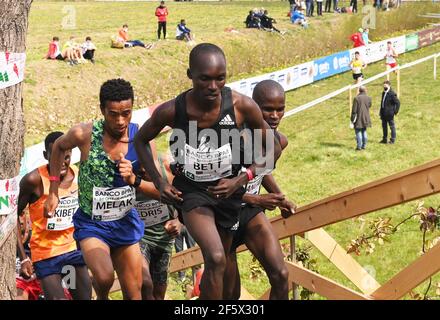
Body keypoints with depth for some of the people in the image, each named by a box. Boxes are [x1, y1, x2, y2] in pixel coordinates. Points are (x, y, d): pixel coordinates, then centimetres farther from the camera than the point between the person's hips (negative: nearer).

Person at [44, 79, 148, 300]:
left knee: (134, 295, 9)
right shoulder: (84, 134, -17)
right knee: (104, 277, -28)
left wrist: (133, 180, -30)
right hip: (91, 223, -3)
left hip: (126, 223, 3)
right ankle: (101, 298, 7)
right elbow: (59, 147, 7)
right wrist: (53, 192, 5)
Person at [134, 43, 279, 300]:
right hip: (191, 190, -3)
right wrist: (159, 182, -6)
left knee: (219, 265, 18)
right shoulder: (172, 111, -21)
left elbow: (272, 148, -7)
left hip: (227, 191, 3)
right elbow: (141, 140, 1)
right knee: (216, 259, -24)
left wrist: (240, 180, -16)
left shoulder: (243, 106, -22)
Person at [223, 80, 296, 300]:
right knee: (230, 294, 4)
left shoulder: (279, 141, -3)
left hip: (251, 212, 5)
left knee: (280, 275, -13)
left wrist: (280, 199, 9)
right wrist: (256, 200, -29)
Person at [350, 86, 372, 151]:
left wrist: (352, 119, -7)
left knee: (358, 132, 1)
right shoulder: (368, 98, -1)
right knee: (364, 132, 15)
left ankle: (359, 146, -1)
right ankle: (364, 146, 16)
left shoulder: (356, 98, -14)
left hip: (358, 118, -5)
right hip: (366, 118, 5)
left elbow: (354, 110, -13)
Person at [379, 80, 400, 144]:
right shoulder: (384, 93, 12)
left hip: (389, 113, -9)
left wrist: (395, 111, -15)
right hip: (384, 114, 9)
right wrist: (381, 111, 16)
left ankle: (392, 140, 6)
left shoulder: (392, 94, -14)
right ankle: (384, 139, 24)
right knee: (384, 126, 14)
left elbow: (397, 102, -15)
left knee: (392, 126, 1)